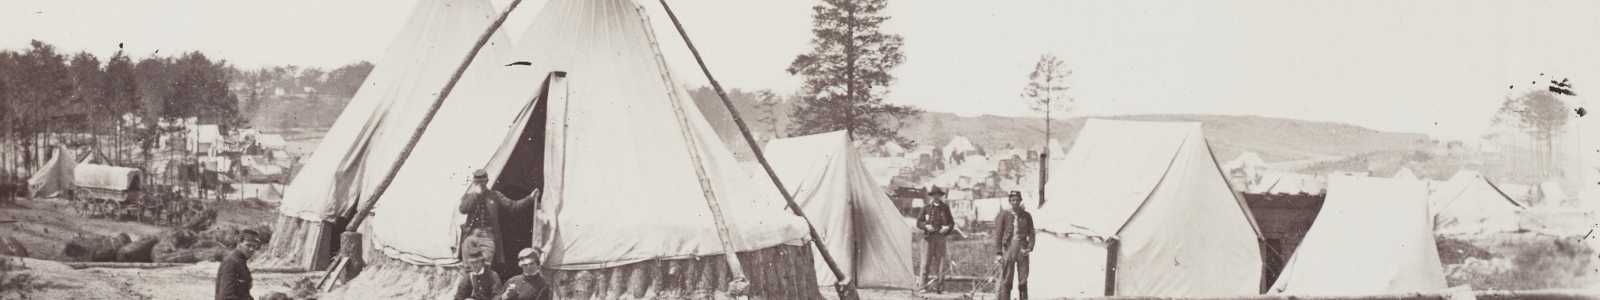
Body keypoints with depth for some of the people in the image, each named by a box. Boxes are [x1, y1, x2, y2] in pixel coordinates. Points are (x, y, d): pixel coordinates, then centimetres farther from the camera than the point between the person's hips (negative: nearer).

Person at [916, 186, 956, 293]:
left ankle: (939, 285, 1)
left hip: (940, 237, 1)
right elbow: (918, 222, 7)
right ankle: (923, 285, 1)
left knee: (940, 260, -1)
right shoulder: (926, 208, 7)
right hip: (928, 237, -1)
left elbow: (951, 222, 14)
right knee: (926, 261, -3)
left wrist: (947, 227, -7)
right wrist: (926, 226, -12)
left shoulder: (945, 208, 11)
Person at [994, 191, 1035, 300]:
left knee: (1023, 281, 2)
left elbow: (1031, 234, 9)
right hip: (1008, 250, -1)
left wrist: (1030, 248, -8)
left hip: (1022, 250, 1)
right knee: (1006, 281, -3)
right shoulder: (1004, 215, 0)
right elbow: (998, 235, 1)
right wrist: (998, 253, -5)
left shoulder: (1026, 216, 5)